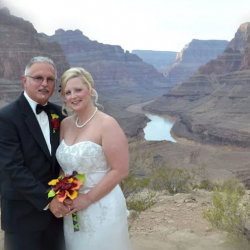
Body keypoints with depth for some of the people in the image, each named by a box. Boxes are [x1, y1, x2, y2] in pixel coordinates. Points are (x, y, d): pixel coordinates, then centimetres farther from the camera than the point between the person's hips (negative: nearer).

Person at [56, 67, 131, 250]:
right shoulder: (65, 124, 3)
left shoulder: (107, 124, -15)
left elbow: (120, 170, -18)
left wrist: (88, 198, -17)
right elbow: (63, 163, 11)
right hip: (73, 207, 6)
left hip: (101, 207, -6)